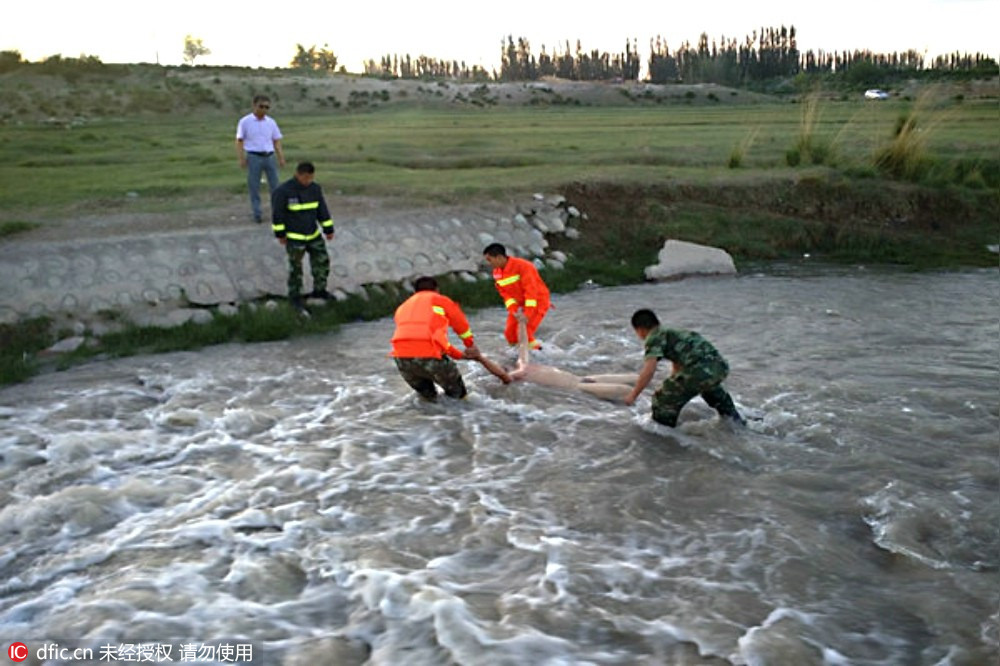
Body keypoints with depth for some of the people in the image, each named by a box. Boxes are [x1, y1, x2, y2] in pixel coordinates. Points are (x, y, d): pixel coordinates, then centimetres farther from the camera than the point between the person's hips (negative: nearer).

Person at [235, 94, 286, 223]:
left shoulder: (271, 122, 9)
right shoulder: (245, 122, -1)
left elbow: (276, 141, 14)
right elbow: (239, 141, 0)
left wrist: (281, 157, 6)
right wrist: (241, 159, -8)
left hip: (269, 156, 3)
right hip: (254, 157, -3)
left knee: (274, 185, 3)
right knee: (254, 186, 1)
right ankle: (257, 214, 9)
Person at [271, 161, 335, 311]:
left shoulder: (315, 188, -4)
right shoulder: (283, 191, -19)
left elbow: (323, 210, 4)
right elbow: (277, 213, -12)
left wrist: (328, 230, 5)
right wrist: (280, 234, -9)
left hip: (313, 235, 5)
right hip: (294, 237, -5)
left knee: (322, 261, 8)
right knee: (296, 268, 5)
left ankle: (319, 290, 28)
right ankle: (294, 296, 23)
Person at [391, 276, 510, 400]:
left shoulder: (402, 308, 28)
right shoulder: (441, 300, 19)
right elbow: (463, 329, 31)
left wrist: (461, 355, 32)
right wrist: (476, 353, 50)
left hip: (401, 357, 4)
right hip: (429, 356, -4)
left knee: (428, 396, 25)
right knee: (457, 394, 18)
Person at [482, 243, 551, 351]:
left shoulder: (523, 266, -24)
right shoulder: (497, 273, -2)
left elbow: (531, 290, -27)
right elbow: (506, 294, -4)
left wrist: (527, 314, -31)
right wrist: (514, 311, -20)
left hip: (537, 302, -7)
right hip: (519, 305, 7)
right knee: (510, 334, 3)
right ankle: (534, 346, 25)